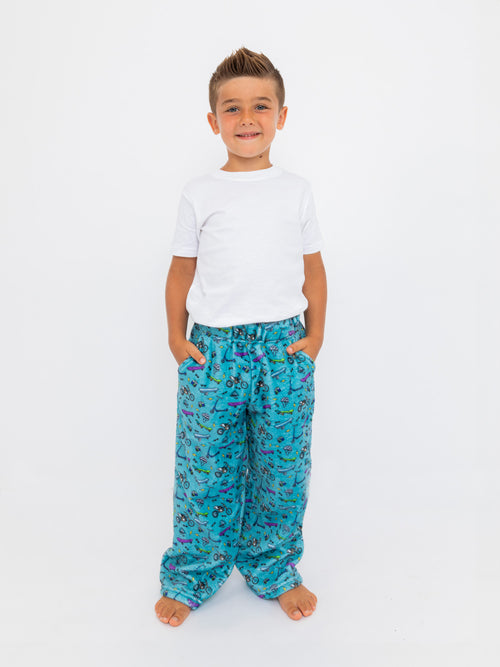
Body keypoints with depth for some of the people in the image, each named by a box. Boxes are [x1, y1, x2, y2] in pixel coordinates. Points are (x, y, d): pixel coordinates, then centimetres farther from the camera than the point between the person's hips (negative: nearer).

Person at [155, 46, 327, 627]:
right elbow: (182, 269, 9)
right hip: (213, 348, -1)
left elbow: (313, 268, 11)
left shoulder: (296, 190, 8)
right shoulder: (200, 193, 5)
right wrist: (177, 337, 4)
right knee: (205, 470, 6)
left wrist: (314, 334, 4)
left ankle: (275, 571, 30)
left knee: (282, 469, 8)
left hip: (283, 346, 1)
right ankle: (190, 577, 26)